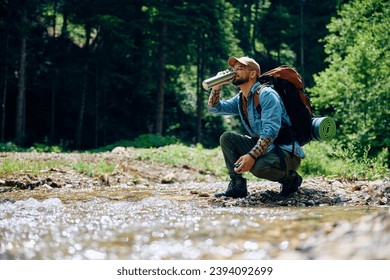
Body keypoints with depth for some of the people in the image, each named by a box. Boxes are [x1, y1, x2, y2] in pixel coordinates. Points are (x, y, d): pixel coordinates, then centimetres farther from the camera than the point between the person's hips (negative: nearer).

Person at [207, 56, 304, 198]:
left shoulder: (266, 94, -17)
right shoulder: (240, 99, 11)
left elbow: (270, 131, -27)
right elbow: (213, 108, 18)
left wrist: (252, 155, -38)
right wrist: (217, 86, -1)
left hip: (287, 152, -8)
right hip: (262, 148, 8)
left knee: (259, 166, -38)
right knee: (226, 137, -2)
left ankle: (290, 178, -6)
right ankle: (237, 185, -5)